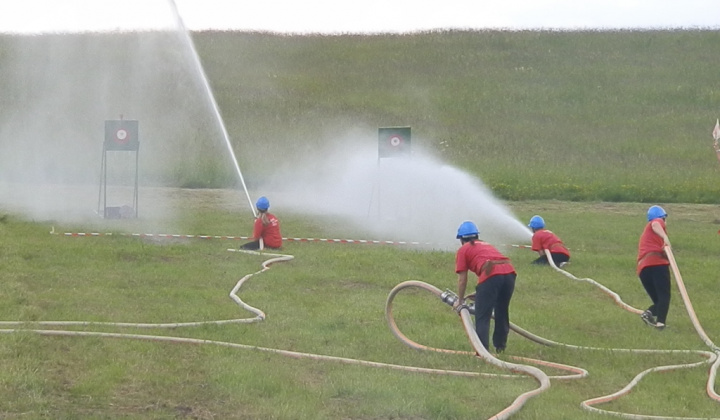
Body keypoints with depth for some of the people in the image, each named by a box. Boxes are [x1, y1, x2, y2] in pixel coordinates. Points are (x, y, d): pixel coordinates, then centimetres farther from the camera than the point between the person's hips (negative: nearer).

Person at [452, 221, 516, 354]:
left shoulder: (463, 250, 18)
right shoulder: (486, 245, 36)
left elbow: (462, 279, 15)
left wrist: (460, 300, 29)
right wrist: (479, 293, 57)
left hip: (491, 275, -6)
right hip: (510, 272, 6)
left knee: (482, 317, 2)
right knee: (502, 312, 24)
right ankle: (500, 347, 33)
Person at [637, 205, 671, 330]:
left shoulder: (645, 231, 35)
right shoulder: (658, 222, 13)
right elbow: (655, 225, -12)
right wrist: (665, 237, -27)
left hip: (642, 268, 7)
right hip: (657, 263, -7)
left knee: (658, 299, 11)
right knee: (664, 295, -14)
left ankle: (649, 313, -17)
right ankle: (660, 322, -32)